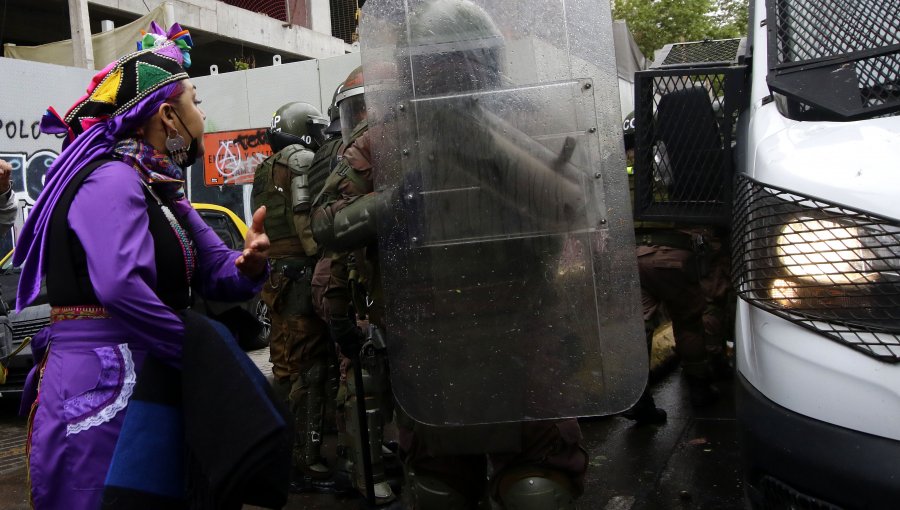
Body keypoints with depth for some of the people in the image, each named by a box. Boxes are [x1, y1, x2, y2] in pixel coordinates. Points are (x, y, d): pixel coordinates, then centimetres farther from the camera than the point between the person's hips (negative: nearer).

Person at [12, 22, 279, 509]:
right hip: (102, 389, -9)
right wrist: (198, 351, -21)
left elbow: (216, 272, 8)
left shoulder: (162, 192, 14)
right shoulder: (111, 180, -16)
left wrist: (248, 265, -15)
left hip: (148, 383, 9)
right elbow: (120, 286, -32)